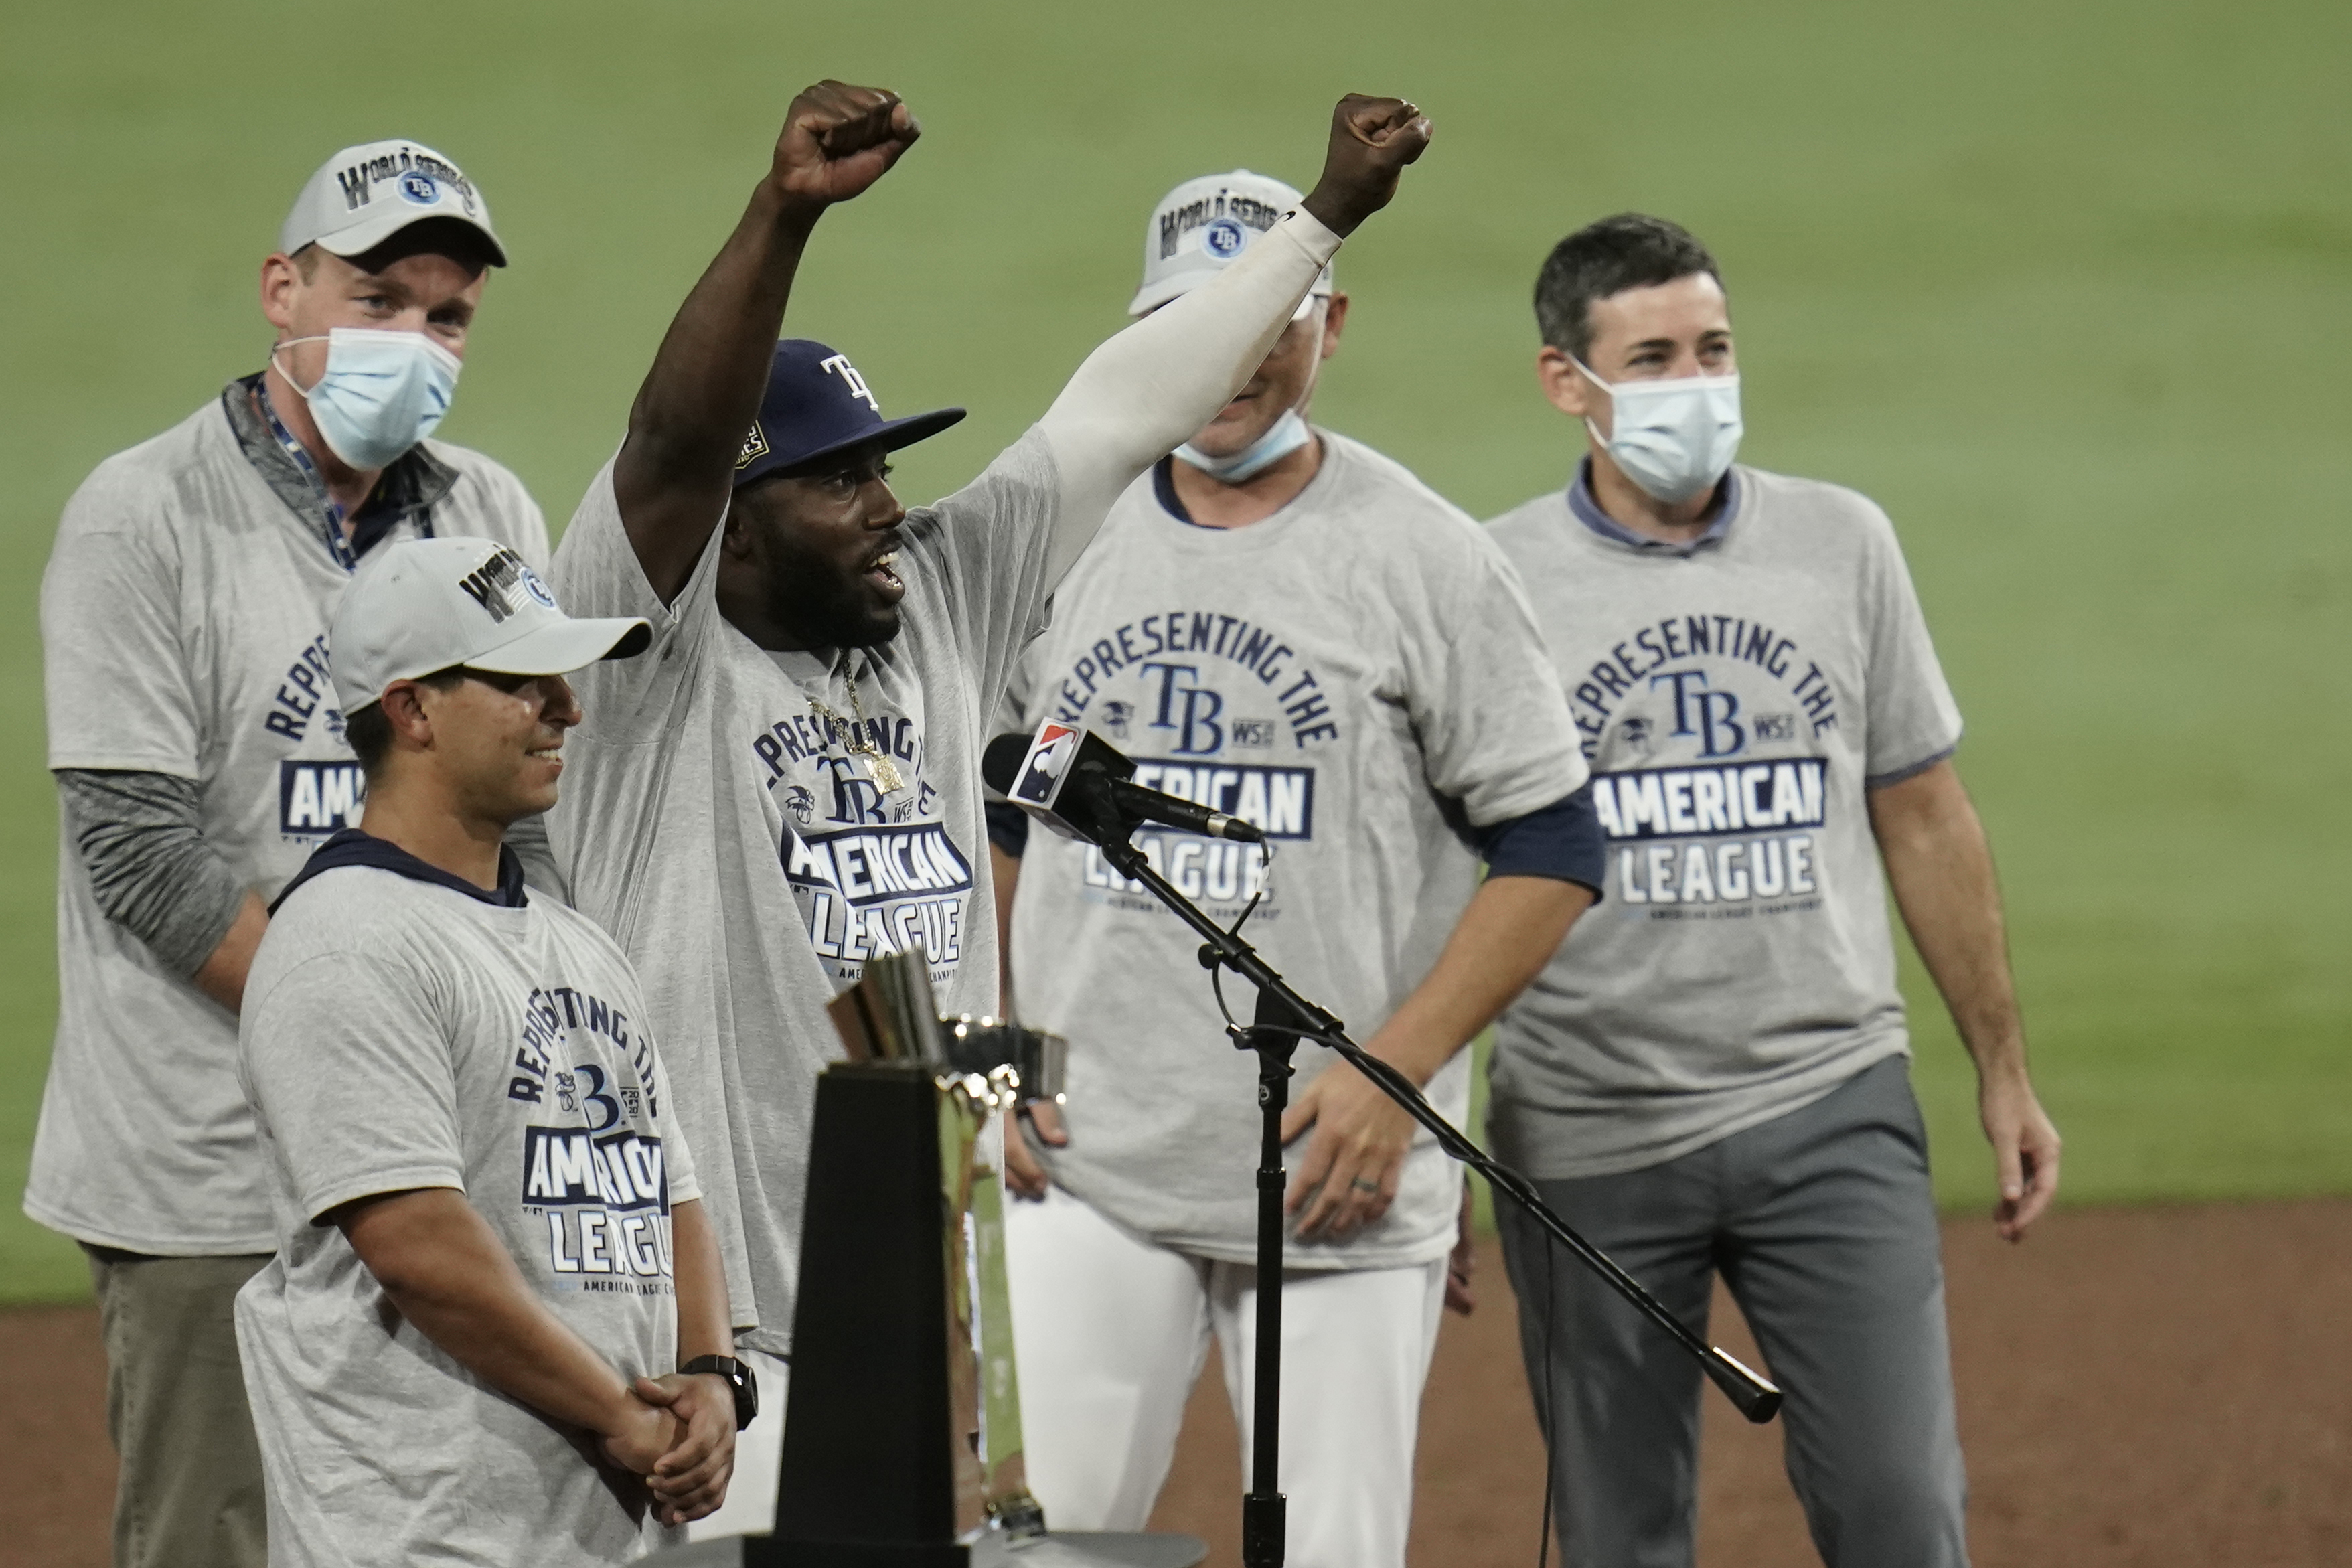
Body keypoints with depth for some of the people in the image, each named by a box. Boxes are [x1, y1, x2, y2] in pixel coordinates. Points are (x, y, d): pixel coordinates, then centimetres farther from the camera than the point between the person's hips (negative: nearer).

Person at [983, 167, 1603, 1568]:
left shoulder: (1423, 557, -2)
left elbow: (1553, 853, -3)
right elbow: (990, 824, 19)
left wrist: (1394, 1073, -12)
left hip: (1339, 1181, -3)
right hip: (1086, 1170, 3)